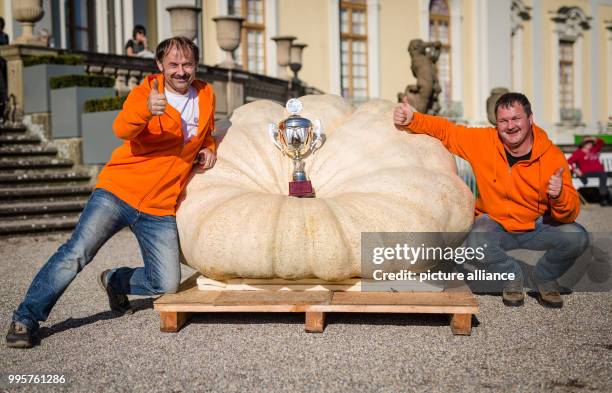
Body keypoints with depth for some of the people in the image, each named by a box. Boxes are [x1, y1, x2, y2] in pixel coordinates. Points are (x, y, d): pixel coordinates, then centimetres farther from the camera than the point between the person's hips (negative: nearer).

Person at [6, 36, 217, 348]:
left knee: (166, 285, -4)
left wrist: (209, 149, 7)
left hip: (160, 209, 4)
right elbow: (122, 129, -26)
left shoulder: (207, 95, 9)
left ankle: (115, 282, 26)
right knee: (76, 253, -16)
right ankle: (26, 318, -1)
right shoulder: (146, 92, -6)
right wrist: (147, 109, -47)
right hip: (119, 192, -4)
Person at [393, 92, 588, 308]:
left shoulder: (553, 156, -16)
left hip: (539, 226, 0)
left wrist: (559, 195, -40)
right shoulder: (483, 141, -13)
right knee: (476, 243, -33)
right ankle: (512, 277, 2)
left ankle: (545, 278, 8)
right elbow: (443, 130, -3)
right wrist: (411, 120, -20)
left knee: (577, 237, -27)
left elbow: (571, 213, -17)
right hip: (496, 224, 0)